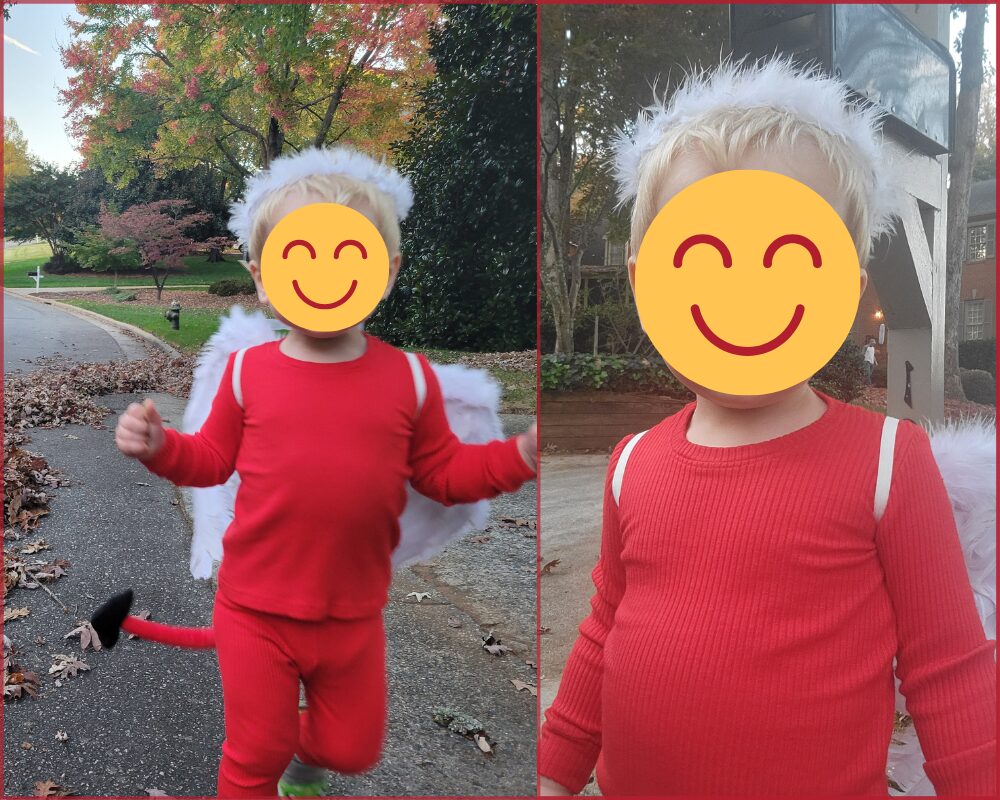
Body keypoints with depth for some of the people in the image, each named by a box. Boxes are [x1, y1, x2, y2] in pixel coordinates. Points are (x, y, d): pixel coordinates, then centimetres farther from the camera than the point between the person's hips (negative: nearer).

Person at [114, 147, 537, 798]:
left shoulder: (408, 378, -9)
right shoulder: (249, 372, -9)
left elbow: (443, 473, -1)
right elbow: (214, 460, 4)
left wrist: (520, 454, -14)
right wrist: (159, 446, -14)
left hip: (353, 614, 2)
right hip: (256, 608, -1)